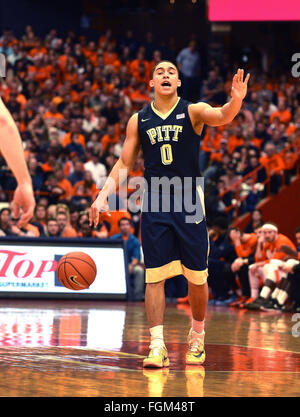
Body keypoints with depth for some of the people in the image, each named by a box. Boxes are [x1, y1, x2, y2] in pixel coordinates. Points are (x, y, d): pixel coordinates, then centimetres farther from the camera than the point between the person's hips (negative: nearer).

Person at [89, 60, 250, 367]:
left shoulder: (193, 112, -1)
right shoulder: (138, 120, 7)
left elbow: (221, 116, -22)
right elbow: (124, 164, 12)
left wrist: (235, 101, -45)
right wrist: (103, 195, -1)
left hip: (189, 203, -1)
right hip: (153, 204, 1)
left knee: (197, 277, 5)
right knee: (154, 276, -7)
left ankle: (197, 336, 27)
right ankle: (157, 346, -8)